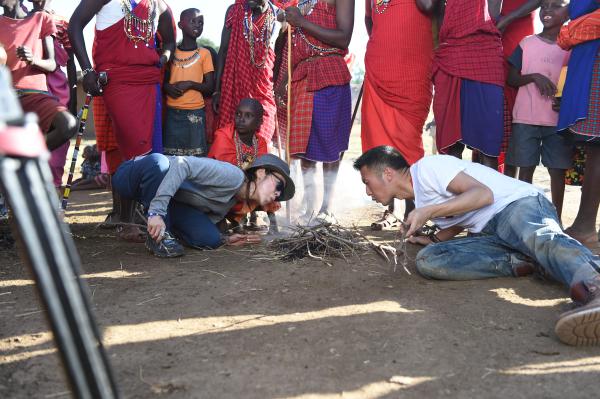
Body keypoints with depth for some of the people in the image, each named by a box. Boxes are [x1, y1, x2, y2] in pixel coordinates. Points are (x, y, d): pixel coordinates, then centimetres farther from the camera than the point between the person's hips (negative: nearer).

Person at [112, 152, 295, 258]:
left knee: (210, 239, -18)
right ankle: (157, 237, -23)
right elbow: (183, 165, -33)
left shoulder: (232, 203, 10)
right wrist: (157, 211, -40)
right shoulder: (234, 175, -21)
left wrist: (224, 239, -6)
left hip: (169, 203, 6)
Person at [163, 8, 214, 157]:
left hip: (195, 112, -2)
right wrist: (168, 87, -8)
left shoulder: (204, 53, 2)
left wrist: (190, 84, -16)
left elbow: (210, 87, 0)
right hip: (172, 112, 3)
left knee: (195, 155, -3)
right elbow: (163, 80, 15)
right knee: (170, 154, 5)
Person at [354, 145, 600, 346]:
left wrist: (429, 211, -18)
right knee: (427, 260, -16)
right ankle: (520, 263, -24)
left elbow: (483, 194, -13)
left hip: (519, 203, -7)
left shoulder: (428, 167, -3)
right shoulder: (419, 199, 24)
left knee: (538, 238, -42)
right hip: (489, 234, 8)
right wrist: (433, 239, 15)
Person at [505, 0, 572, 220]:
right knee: (525, 168, 0)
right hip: (526, 118, 0)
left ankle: (556, 218, 10)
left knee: (558, 169, 1)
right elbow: (511, 79, 5)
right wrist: (534, 77, -13)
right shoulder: (527, 43, 6)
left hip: (559, 119, 0)